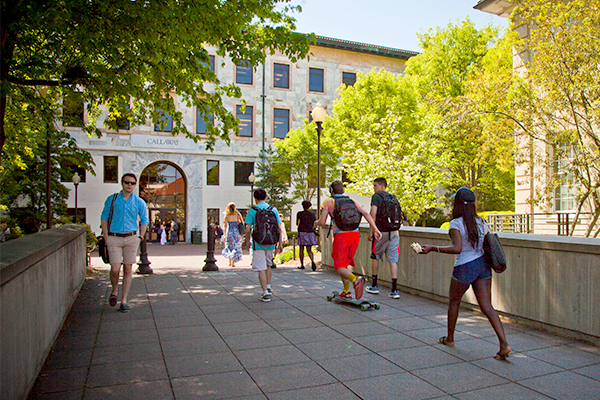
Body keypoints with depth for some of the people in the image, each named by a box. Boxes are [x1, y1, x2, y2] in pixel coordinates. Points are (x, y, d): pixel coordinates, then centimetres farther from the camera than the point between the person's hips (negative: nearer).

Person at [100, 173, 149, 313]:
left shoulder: (139, 202, 6)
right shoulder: (112, 199, 4)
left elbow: (144, 221, 14)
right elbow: (104, 217, 9)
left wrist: (140, 238, 4)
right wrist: (106, 238, 1)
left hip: (131, 238, 1)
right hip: (114, 238, -1)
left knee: (128, 270, 2)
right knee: (115, 269, -7)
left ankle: (124, 301, 12)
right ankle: (114, 291, 24)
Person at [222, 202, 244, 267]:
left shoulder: (226, 215, -3)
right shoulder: (238, 214, -1)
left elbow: (225, 225, -4)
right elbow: (242, 222, 0)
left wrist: (225, 235, -2)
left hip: (229, 232, 0)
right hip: (237, 232, 0)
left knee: (229, 247, 16)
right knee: (236, 247, 6)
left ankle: (230, 262, 18)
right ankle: (233, 262, -2)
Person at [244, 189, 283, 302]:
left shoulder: (252, 211, -5)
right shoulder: (273, 210, 3)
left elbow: (248, 229, -7)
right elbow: (279, 228, 1)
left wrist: (247, 241, 9)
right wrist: (280, 244, 7)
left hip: (258, 244, -4)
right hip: (270, 243, 4)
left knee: (261, 268, 1)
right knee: (268, 265, 24)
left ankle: (265, 293, 0)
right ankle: (268, 287, 30)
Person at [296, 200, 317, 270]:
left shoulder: (299, 213, -1)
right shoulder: (312, 214, 8)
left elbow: (297, 223, 0)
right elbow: (315, 224, 10)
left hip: (302, 232, -2)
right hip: (310, 232, 2)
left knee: (301, 249, 7)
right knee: (309, 250, 4)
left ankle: (302, 265, 11)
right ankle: (312, 261, -22)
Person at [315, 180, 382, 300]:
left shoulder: (328, 202, 8)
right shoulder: (352, 201, 18)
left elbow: (322, 222, 2)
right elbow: (366, 214, 6)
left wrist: (316, 223, 25)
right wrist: (375, 230, 3)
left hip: (341, 235, -5)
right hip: (355, 234, 5)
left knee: (339, 267, -1)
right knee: (344, 263, 22)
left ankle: (356, 280, -30)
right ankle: (346, 292, 20)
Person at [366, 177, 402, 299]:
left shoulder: (376, 197, -4)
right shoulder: (393, 198, 15)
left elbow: (373, 214, -13)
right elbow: (399, 215, 15)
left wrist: (371, 231, -11)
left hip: (381, 232, -5)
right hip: (394, 233, 5)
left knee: (375, 257, 13)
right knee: (393, 260, 3)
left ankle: (374, 286, 21)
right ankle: (394, 290, 0)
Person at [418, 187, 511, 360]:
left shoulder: (456, 223, -13)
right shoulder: (481, 222, 6)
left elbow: (457, 248, -23)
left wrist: (433, 248, -19)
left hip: (464, 268, -5)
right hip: (482, 265, 6)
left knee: (454, 302, 16)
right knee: (487, 307, 6)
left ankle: (449, 338, 31)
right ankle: (504, 343, -5)